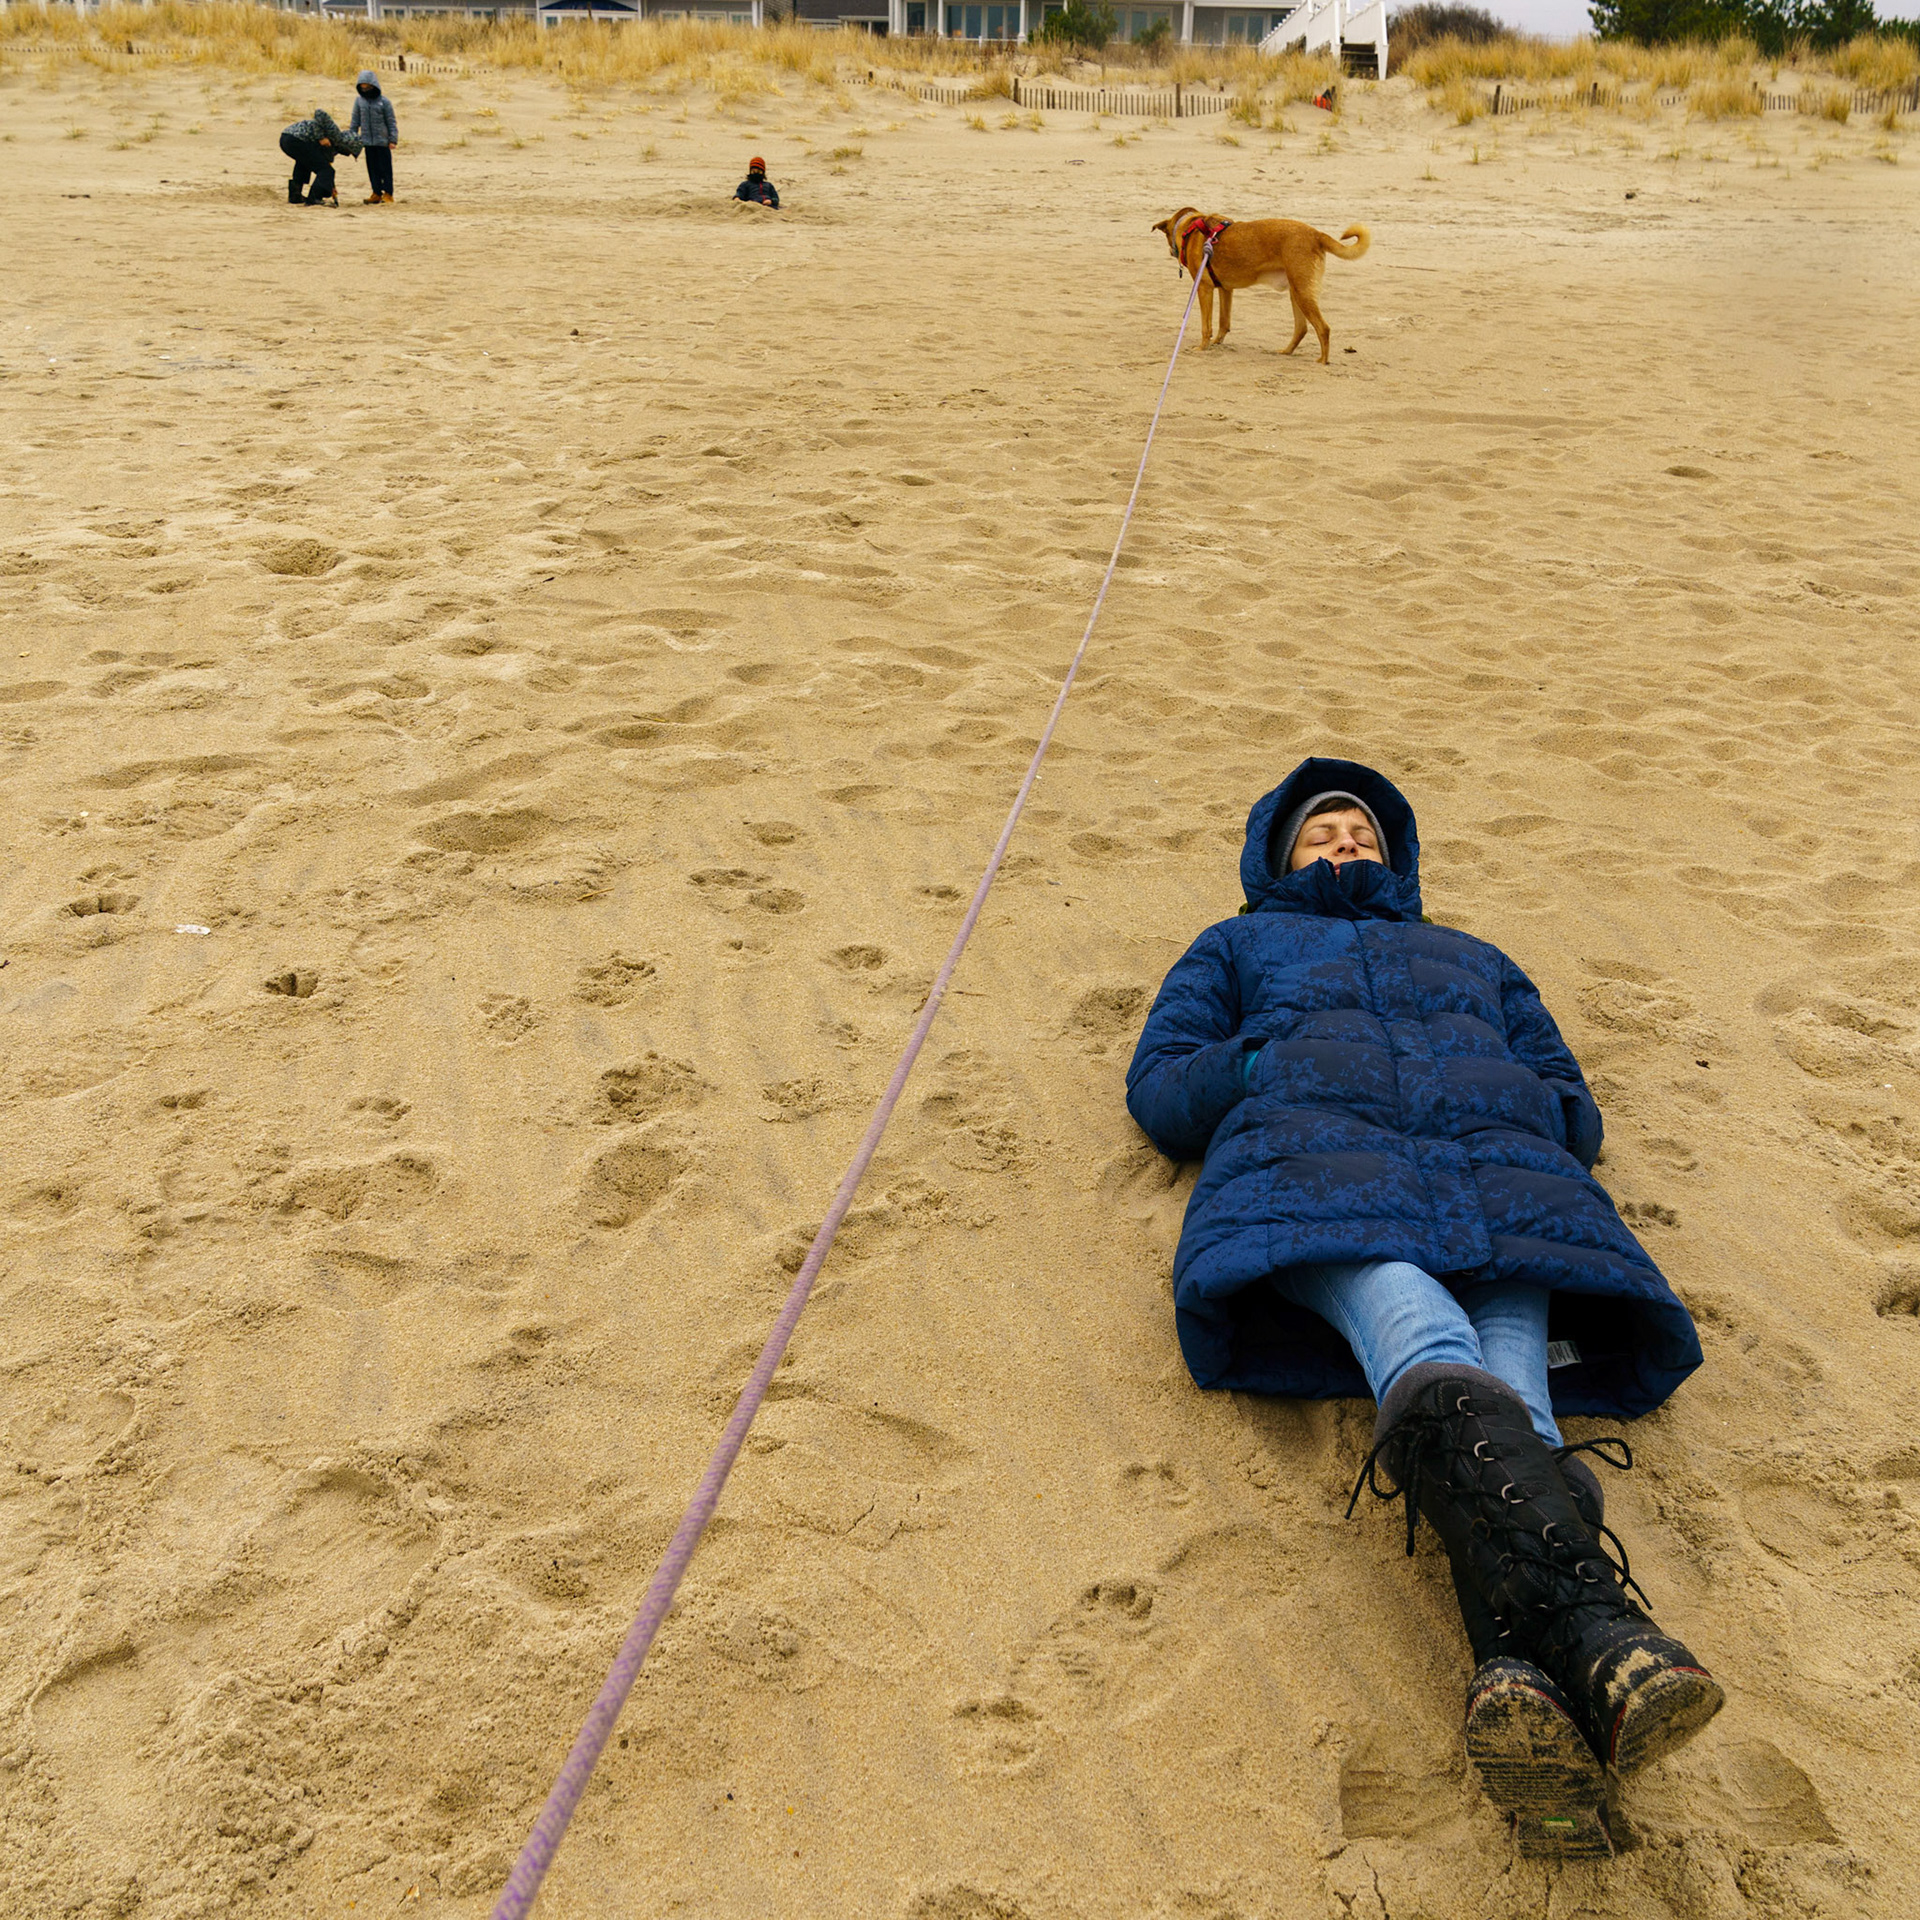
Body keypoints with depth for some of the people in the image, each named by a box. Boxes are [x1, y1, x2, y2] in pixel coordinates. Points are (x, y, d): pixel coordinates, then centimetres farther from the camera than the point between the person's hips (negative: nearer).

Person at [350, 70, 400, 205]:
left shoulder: (384, 102, -4)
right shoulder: (359, 101, 6)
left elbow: (391, 122, -2)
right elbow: (355, 122, 12)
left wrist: (393, 139, -6)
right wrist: (352, 138, 10)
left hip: (382, 141, -4)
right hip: (367, 142, 4)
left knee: (385, 167, 0)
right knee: (372, 168, 7)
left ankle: (388, 193, 6)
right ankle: (376, 193, 14)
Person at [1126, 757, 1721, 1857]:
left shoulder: (1477, 962, 42)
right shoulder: (1243, 945, 38)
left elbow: (1577, 1113, 30)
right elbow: (1159, 1085, 22)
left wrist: (1498, 1094, 6)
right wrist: (1271, 1062, 2)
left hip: (1497, 1155, 2)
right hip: (1315, 1142, -2)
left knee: (1506, 1360, -35)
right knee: (1417, 1327, -39)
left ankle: (1522, 1671, -62)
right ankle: (1596, 1626, -63)